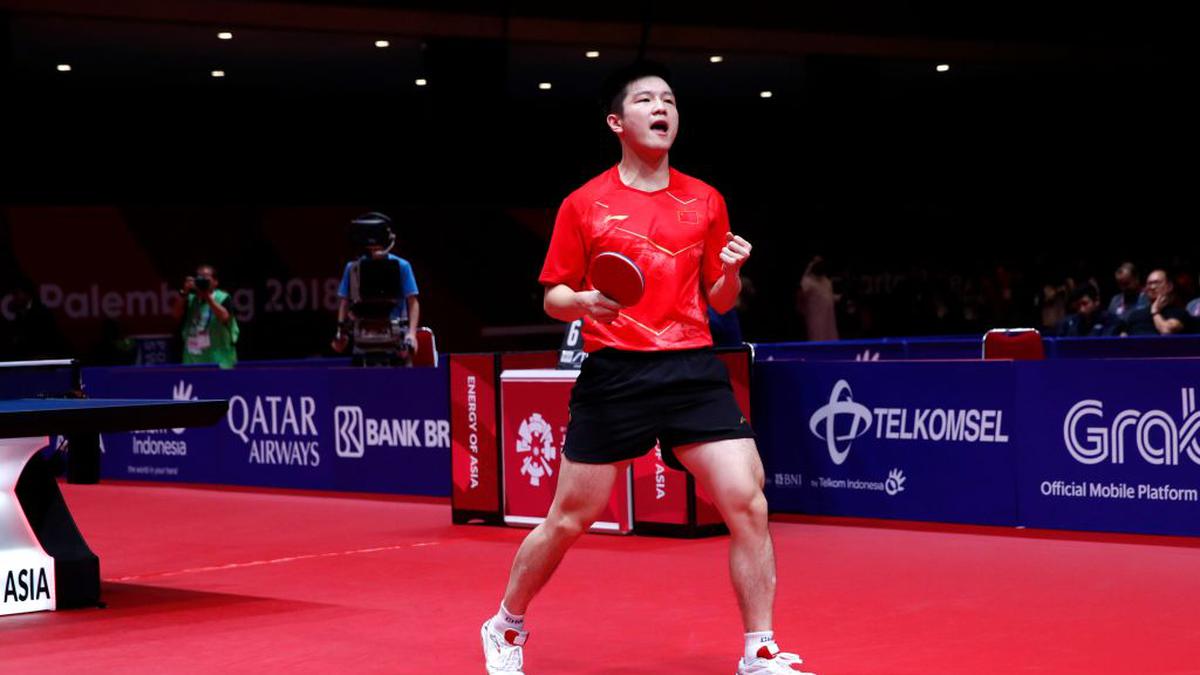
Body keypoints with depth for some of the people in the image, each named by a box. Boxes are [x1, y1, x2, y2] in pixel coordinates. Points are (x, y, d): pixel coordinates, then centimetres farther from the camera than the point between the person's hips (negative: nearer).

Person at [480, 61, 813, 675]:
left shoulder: (706, 202, 10)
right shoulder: (584, 204, 3)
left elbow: (719, 302, 15)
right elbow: (552, 298, 7)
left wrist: (731, 273, -6)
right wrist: (584, 301, -14)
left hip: (693, 370, 2)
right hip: (614, 373, -2)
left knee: (748, 503, -11)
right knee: (568, 520, 5)